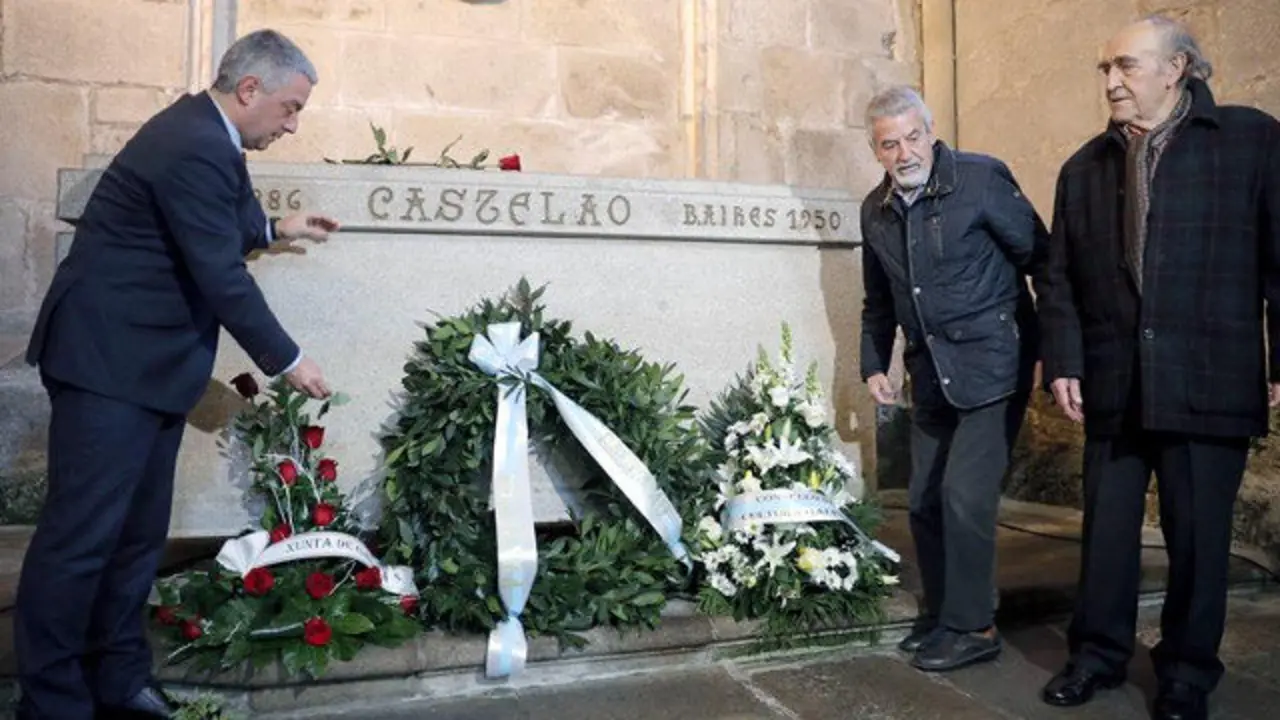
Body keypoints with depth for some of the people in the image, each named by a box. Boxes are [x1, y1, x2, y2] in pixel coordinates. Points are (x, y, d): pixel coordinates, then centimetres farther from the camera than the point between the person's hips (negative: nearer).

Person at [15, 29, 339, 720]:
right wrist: (288, 361, -13)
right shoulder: (194, 147, -21)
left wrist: (274, 227, 21)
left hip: (147, 361, 10)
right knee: (82, 533, -3)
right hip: (110, 360, -10)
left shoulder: (202, 131, 10)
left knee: (137, 533, 13)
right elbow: (222, 278, -22)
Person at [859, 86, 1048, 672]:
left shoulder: (982, 179, -9)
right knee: (925, 501, 9)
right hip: (931, 375, 6)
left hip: (991, 365, -6)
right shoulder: (875, 210, 8)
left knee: (965, 494, -10)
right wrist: (873, 365, 10)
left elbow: (1041, 258, -6)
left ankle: (973, 627, 7)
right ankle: (941, 617, 26)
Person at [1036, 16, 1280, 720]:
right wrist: (1063, 362, 0)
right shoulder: (1084, 167, 13)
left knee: (1198, 531, 6)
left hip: (1209, 382, -3)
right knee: (1106, 526, 9)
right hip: (1113, 383, 3)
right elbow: (1059, 279, 10)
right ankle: (1099, 652, 25)